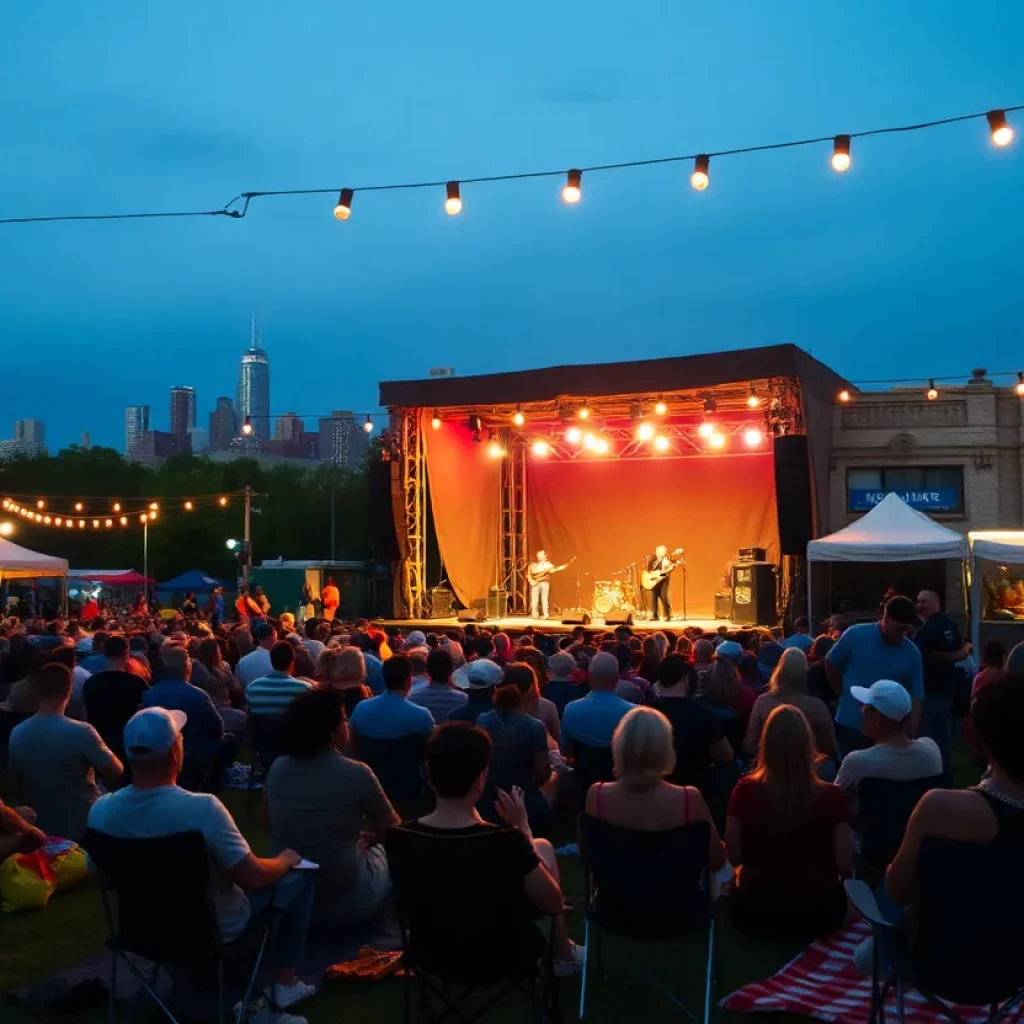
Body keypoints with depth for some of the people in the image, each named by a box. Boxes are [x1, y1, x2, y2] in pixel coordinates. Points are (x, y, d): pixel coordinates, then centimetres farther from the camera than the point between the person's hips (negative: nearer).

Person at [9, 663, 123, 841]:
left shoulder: (17, 734, -7)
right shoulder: (80, 732, -24)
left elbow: (18, 783, 5)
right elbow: (116, 772, -17)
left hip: (45, 830, 5)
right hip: (85, 827, -5)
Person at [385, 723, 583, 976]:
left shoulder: (398, 838, -22)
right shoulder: (504, 841, -33)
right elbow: (554, 904, -15)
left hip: (433, 954, 3)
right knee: (543, 847, 19)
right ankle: (564, 954, 33)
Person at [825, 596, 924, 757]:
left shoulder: (912, 654, -6)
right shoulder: (855, 635, -11)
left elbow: (915, 699, -4)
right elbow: (830, 664, 4)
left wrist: (910, 737, -13)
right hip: (850, 727, -2)